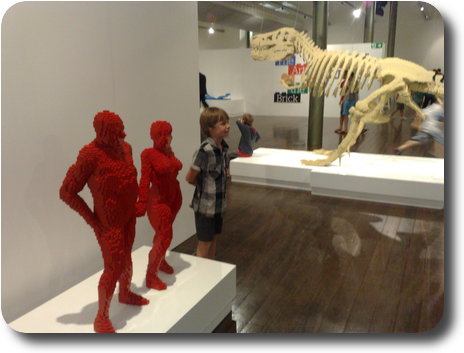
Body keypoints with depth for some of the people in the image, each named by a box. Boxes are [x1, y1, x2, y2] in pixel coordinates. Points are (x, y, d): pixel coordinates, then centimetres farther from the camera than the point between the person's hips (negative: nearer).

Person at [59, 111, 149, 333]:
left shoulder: (125, 148, 0)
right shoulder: (91, 155, -22)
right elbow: (66, 191, -18)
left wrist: (135, 204, 10)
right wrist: (91, 219, -15)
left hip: (128, 216, 7)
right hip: (108, 222, -7)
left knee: (125, 258, 22)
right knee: (114, 267, -3)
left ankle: (125, 294, 46)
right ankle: (101, 318, 15)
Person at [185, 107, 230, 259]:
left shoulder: (223, 147, 0)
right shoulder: (205, 150, -24)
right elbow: (190, 178, -17)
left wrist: (226, 173, -1)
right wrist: (203, 186, -1)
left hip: (219, 203, 7)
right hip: (205, 205, -7)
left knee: (213, 239, 20)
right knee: (205, 244, 8)